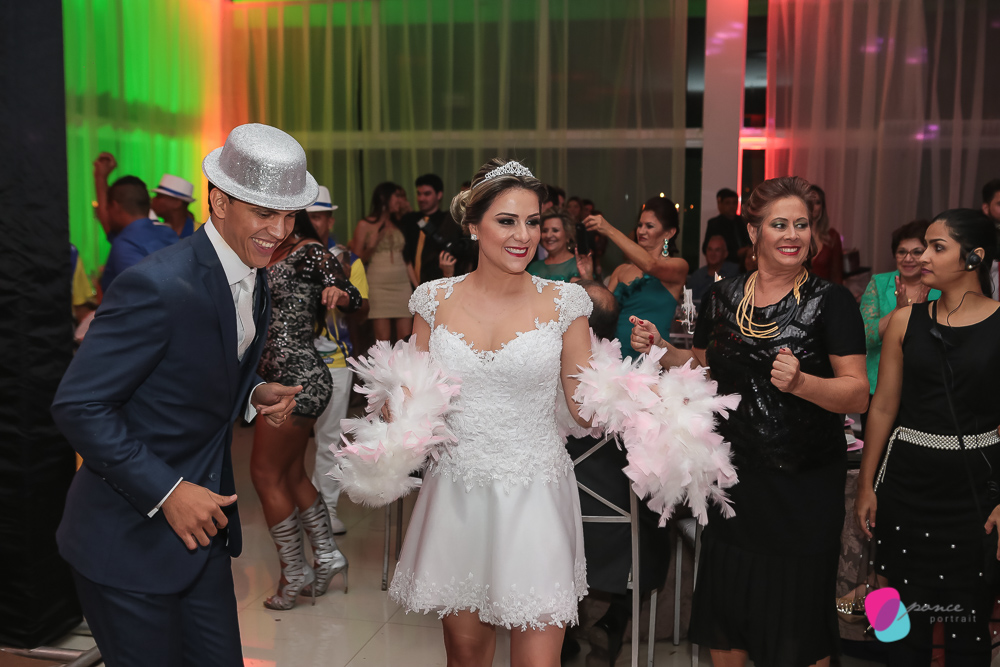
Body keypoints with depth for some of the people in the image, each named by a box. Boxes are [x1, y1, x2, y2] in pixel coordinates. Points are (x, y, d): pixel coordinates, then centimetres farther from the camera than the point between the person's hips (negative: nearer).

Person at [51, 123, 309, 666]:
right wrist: (166, 493, -24)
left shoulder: (253, 282, 4)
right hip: (129, 538, -8)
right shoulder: (158, 286, -24)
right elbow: (77, 405, -22)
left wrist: (253, 398, -3)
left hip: (202, 522, 8)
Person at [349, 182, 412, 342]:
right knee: (383, 340, -10)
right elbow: (357, 259, 4)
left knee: (407, 340, -6)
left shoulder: (398, 225, 19)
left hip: (402, 285, 4)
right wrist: (371, 246, -12)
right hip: (378, 286, -4)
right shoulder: (365, 225, 6)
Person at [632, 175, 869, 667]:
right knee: (725, 605, 14)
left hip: (805, 483, -3)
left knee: (799, 613, 9)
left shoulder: (831, 302, -7)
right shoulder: (721, 298, 5)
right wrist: (660, 350, 3)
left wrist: (800, 382, -28)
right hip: (734, 475, 4)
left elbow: (858, 395, -12)